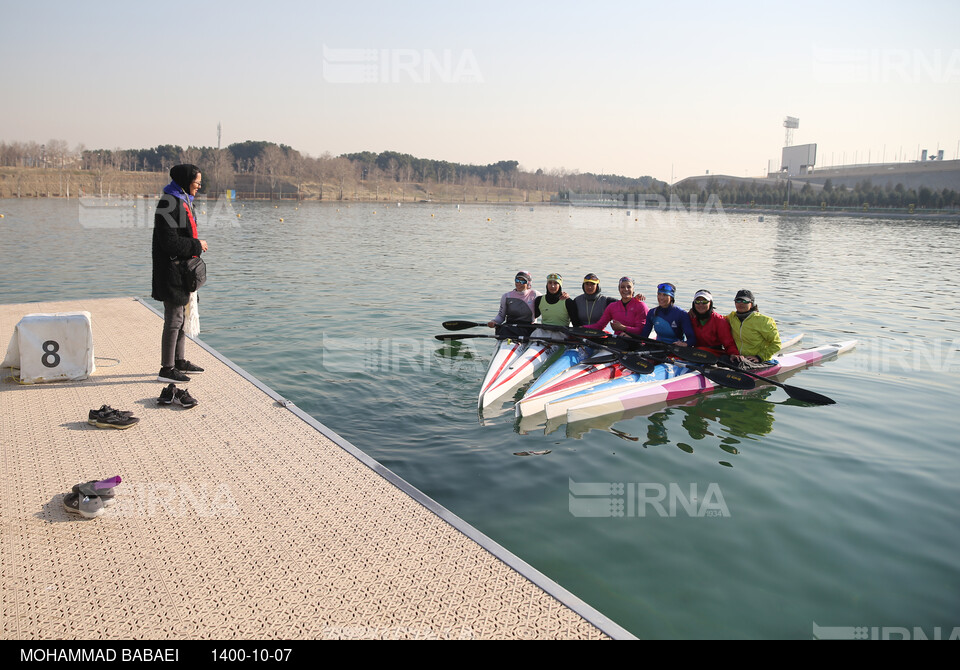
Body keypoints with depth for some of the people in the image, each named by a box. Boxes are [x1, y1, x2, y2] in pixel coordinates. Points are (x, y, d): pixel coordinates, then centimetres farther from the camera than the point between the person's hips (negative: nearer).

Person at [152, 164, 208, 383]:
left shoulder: (184, 201, 15)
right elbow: (170, 242, -22)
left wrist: (196, 245, 12)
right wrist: (197, 246, -13)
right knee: (174, 319, -6)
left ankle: (179, 361, 28)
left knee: (182, 316, 16)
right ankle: (166, 369, 1)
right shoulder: (168, 203, -17)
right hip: (171, 272, -10)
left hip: (183, 270, 10)